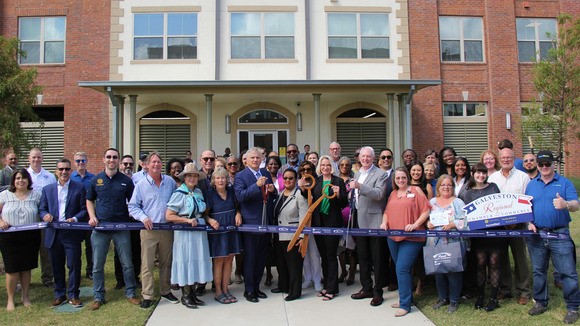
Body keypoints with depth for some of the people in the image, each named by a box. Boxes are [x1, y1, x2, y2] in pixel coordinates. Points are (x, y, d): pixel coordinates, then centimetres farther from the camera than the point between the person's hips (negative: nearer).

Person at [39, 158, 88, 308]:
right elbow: (42, 208, 11)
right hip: (53, 234, 3)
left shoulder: (79, 187, 1)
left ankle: (74, 295, 16)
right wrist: (45, 215, -11)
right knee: (57, 266, 12)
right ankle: (59, 295, 26)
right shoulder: (47, 189, 11)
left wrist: (75, 219, -18)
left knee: (74, 265, 2)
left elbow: (85, 209, -2)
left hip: (72, 234, -3)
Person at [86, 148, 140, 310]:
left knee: (127, 263, 5)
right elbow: (89, 200, 16)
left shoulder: (126, 180, 2)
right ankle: (99, 297, 22)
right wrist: (92, 217, 1)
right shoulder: (96, 180, 6)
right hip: (100, 227, 1)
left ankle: (130, 293, 21)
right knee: (97, 265, 7)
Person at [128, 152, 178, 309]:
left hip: (167, 229, 2)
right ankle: (147, 296, 8)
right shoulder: (141, 184, 0)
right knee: (147, 264, -1)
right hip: (149, 229, -2)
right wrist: (143, 217, -12)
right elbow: (133, 206, 3)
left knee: (166, 262, 13)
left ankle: (165, 290, 27)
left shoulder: (170, 181, 5)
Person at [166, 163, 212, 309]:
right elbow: (169, 216, -12)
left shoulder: (198, 192, 9)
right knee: (186, 261, 1)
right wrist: (188, 220, -17)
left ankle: (193, 293, 23)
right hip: (184, 233, -6)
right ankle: (185, 295, 14)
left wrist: (204, 220, 5)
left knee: (197, 260, 10)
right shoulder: (179, 194, -9)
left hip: (199, 232, 6)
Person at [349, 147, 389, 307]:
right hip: (359, 221, 7)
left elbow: (378, 194, -23)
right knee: (362, 257, 15)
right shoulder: (357, 174, 14)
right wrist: (351, 192, 7)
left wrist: (359, 186, -31)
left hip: (374, 222, -7)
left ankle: (378, 292, 13)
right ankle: (366, 288, 27)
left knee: (377, 259, 2)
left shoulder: (381, 174, -8)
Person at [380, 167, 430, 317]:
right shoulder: (393, 194, 14)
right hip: (393, 237, 6)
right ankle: (406, 298, 28)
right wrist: (384, 223, -1)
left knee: (402, 269, -10)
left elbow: (426, 210, -7)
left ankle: (405, 304, 1)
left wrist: (415, 225, -17)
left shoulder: (415, 190, -3)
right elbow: (387, 212, 18)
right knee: (400, 269, 13)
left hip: (410, 238, -6)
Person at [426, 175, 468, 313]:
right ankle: (442, 298, 25)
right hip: (435, 243, 4)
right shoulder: (432, 202, 13)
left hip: (453, 243, -3)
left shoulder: (457, 202, 2)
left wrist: (452, 225, -21)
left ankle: (454, 300, 15)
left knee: (453, 271, 0)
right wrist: (428, 223, -8)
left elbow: (464, 221, -7)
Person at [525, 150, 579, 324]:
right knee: (538, 271, 12)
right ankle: (540, 303, 25)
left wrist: (566, 204, -33)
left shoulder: (565, 183, 2)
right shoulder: (531, 184, 12)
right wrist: (529, 222, -3)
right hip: (536, 234, 4)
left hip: (559, 233, -3)